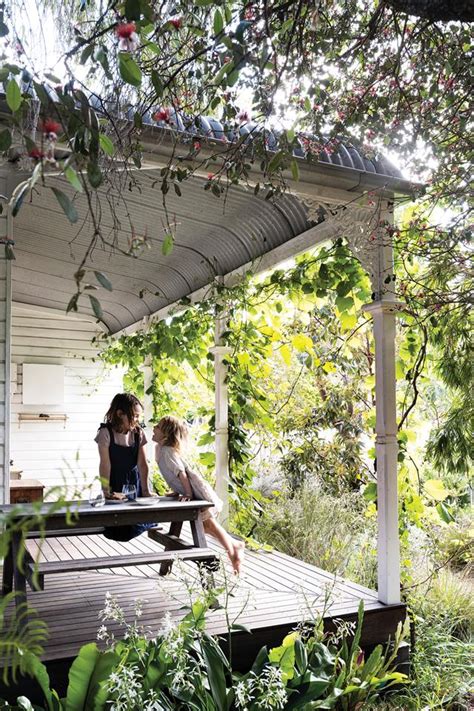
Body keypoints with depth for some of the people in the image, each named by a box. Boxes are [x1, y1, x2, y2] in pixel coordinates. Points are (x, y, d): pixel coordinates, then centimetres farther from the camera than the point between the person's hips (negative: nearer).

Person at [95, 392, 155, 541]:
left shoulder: (138, 433, -2)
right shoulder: (106, 432, -14)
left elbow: (142, 463, -5)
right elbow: (105, 464, -17)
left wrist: (145, 490, -8)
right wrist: (107, 492, -19)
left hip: (135, 483, 4)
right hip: (115, 484, -4)